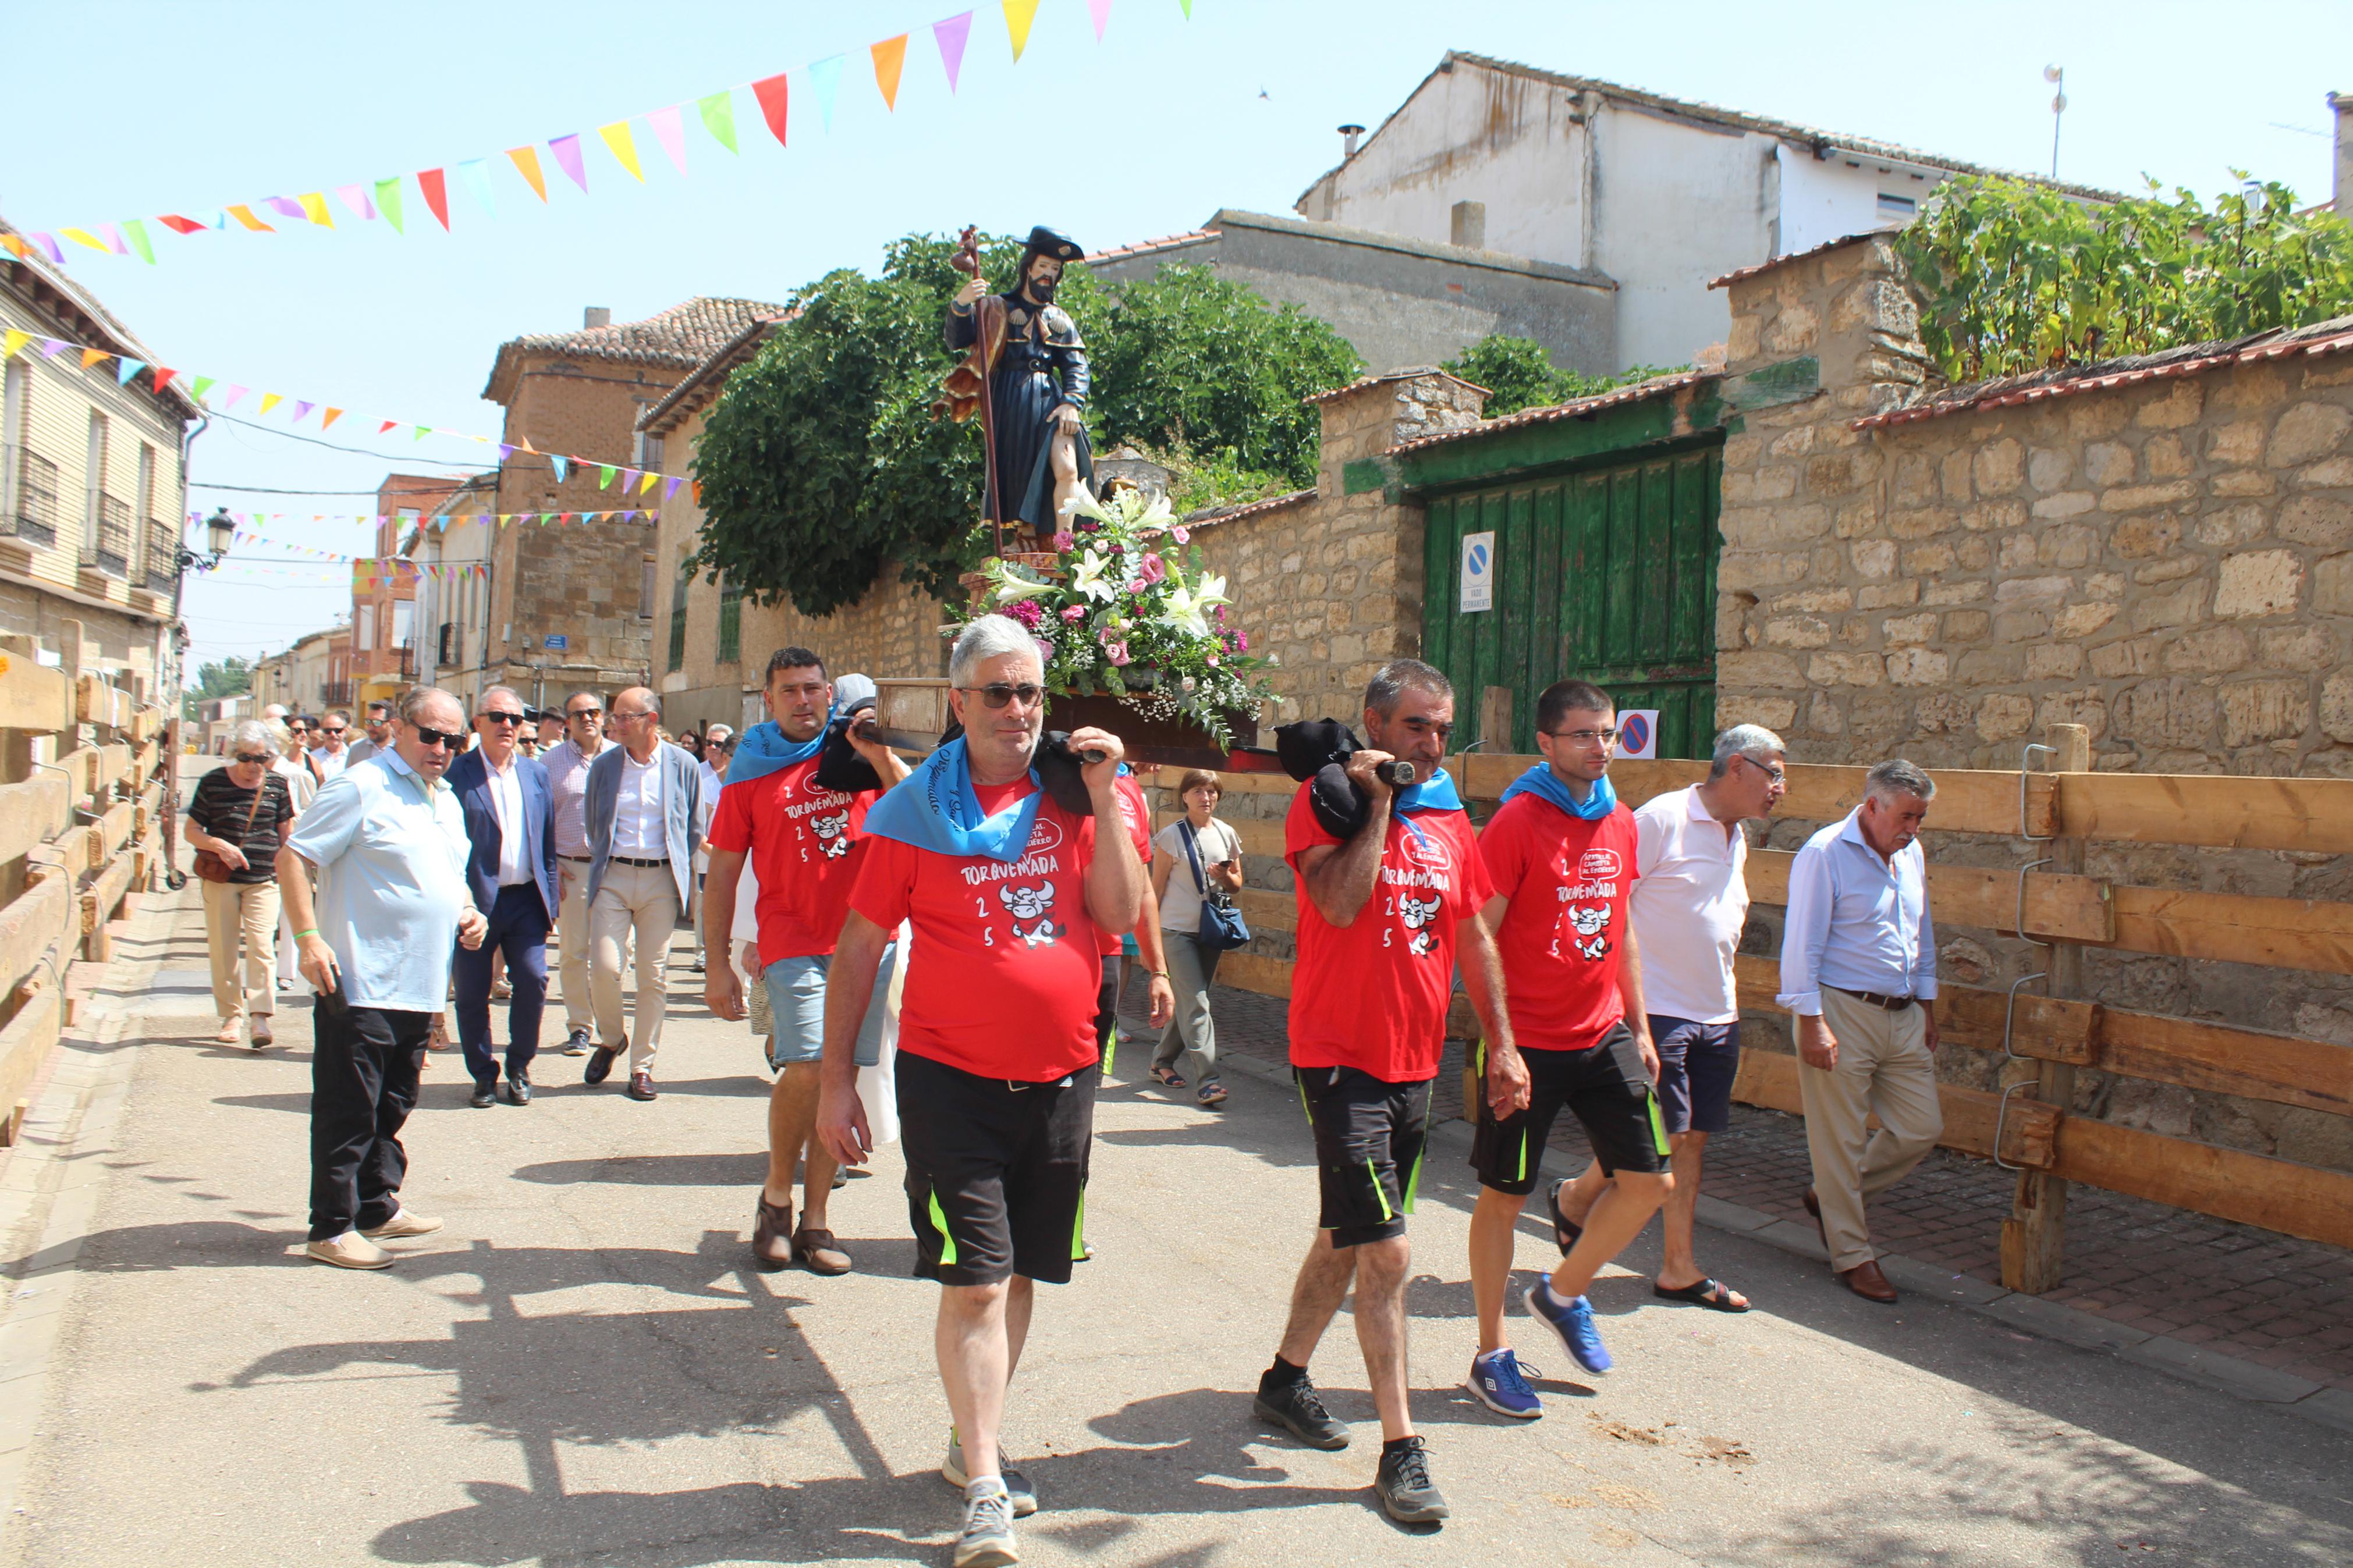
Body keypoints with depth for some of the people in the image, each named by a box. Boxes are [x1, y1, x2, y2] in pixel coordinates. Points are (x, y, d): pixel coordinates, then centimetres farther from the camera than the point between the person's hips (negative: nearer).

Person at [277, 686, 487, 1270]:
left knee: (392, 1107, 17)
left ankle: (378, 1207, 29)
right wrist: (309, 937, -21)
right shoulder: (360, 787, -10)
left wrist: (467, 913, 8)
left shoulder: (446, 800, 16)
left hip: (419, 987, 8)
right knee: (347, 1111, -1)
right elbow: (292, 858, -13)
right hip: (360, 982, -8)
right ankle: (332, 1228, 7)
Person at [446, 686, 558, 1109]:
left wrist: (550, 898, 8)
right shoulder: (457, 773, -4)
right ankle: (483, 1075, 21)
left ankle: (519, 1067, 17)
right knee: (472, 993, 4)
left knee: (533, 981, -3)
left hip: (525, 900, 3)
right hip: (474, 900, -3)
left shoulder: (536, 774, 10)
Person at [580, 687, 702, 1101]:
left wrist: (687, 881, 8)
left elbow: (695, 830, 9)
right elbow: (593, 823, 18)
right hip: (613, 877, 1)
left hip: (662, 880, -1)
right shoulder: (603, 766, 6)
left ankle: (643, 1066, 12)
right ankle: (611, 1039, 19)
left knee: (653, 977, 1)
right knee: (604, 968, -9)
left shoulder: (684, 767, 2)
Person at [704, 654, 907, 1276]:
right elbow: (722, 870, 7)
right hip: (793, 940, -2)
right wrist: (717, 963, 3)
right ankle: (776, 1195, 7)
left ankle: (814, 1220, 17)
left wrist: (880, 757, -13)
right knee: (806, 1067, -17)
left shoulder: (855, 754, 10)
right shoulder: (750, 773, 6)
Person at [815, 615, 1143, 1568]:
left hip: (1060, 1079, 3)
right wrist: (837, 1079, -1)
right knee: (974, 1279, -5)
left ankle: (975, 1443, 32)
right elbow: (858, 949, 1)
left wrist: (1101, 797, -13)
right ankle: (984, 1488, 6)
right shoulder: (915, 811, -2)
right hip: (951, 1080, -3)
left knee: (1019, 1274, 14)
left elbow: (1121, 914, -7)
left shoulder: (1077, 796, 4)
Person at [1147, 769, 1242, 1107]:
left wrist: (1225, 877, -9)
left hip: (1212, 929, 5)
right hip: (1178, 930, -5)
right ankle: (1206, 1079, -14)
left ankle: (1162, 1062, 28)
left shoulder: (1226, 834, 7)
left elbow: (1237, 885, 14)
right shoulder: (1172, 836, -5)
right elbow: (1157, 886, -1)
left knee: (1188, 1000, 12)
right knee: (1196, 1002, -12)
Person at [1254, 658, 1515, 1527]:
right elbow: (1340, 903, -25)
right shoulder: (1324, 801, -8)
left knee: (1348, 1236, 18)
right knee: (1385, 1251, -8)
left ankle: (1286, 1379, 37)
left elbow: (1473, 938, 14)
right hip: (1342, 1058, -6)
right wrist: (1377, 803, -18)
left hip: (1415, 1063, 7)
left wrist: (1501, 1044, 11)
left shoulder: (1449, 818, 9)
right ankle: (1400, 1448, 2)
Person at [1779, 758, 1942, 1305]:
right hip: (1842, 1013, -7)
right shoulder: (1825, 854, -12)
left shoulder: (1911, 854, 12)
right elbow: (1801, 946, -14)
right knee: (1841, 1139, 0)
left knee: (1922, 1127, 7)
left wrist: (1926, 1005, 20)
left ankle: (1831, 1197, 27)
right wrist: (1811, 1022, -18)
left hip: (1903, 1016, 8)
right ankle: (1853, 1255, 14)